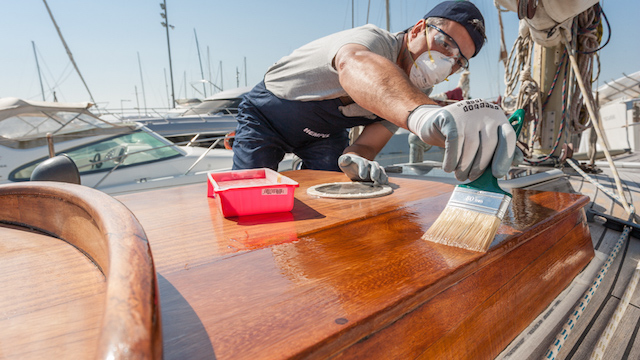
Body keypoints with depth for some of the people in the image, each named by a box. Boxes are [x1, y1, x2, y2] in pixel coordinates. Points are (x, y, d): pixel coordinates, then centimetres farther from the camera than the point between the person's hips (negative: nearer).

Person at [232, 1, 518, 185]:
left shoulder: (417, 94, -11)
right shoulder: (375, 40, -34)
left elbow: (368, 144, -15)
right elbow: (354, 64, -62)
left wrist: (353, 160, -42)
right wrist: (424, 114, -82)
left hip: (324, 135, 5)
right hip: (266, 116, -4)